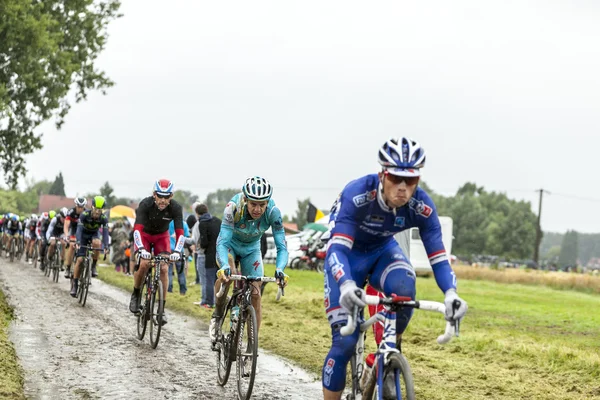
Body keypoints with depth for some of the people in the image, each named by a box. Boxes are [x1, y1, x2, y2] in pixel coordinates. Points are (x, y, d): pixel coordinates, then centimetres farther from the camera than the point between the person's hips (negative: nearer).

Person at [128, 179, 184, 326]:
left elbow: (180, 232, -29)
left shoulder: (176, 208, -28)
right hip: (144, 234, -2)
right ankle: (135, 295, 3)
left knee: (164, 268, -14)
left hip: (162, 236, 2)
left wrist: (177, 251, -46)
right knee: (144, 263, -24)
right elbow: (137, 229, -39)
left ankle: (162, 308, -7)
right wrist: (141, 249, -54)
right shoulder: (145, 204, -32)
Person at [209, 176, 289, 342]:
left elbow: (282, 247, -30)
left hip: (252, 248, 2)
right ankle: (217, 314, -7)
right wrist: (224, 267, -59)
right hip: (230, 243, -2)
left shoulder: (273, 212, -32)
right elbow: (222, 242, -40)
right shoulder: (234, 207, -37)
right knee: (226, 273, -33)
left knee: (255, 294, -7)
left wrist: (279, 269, -50)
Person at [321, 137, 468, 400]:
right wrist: (346, 285, -63)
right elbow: (337, 248, -43)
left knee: (403, 289, -33)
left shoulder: (422, 206, -25)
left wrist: (451, 294, -44)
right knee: (344, 341, -13)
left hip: (383, 250, 3)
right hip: (348, 254, -2)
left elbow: (438, 257, -24)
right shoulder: (357, 194, -36)